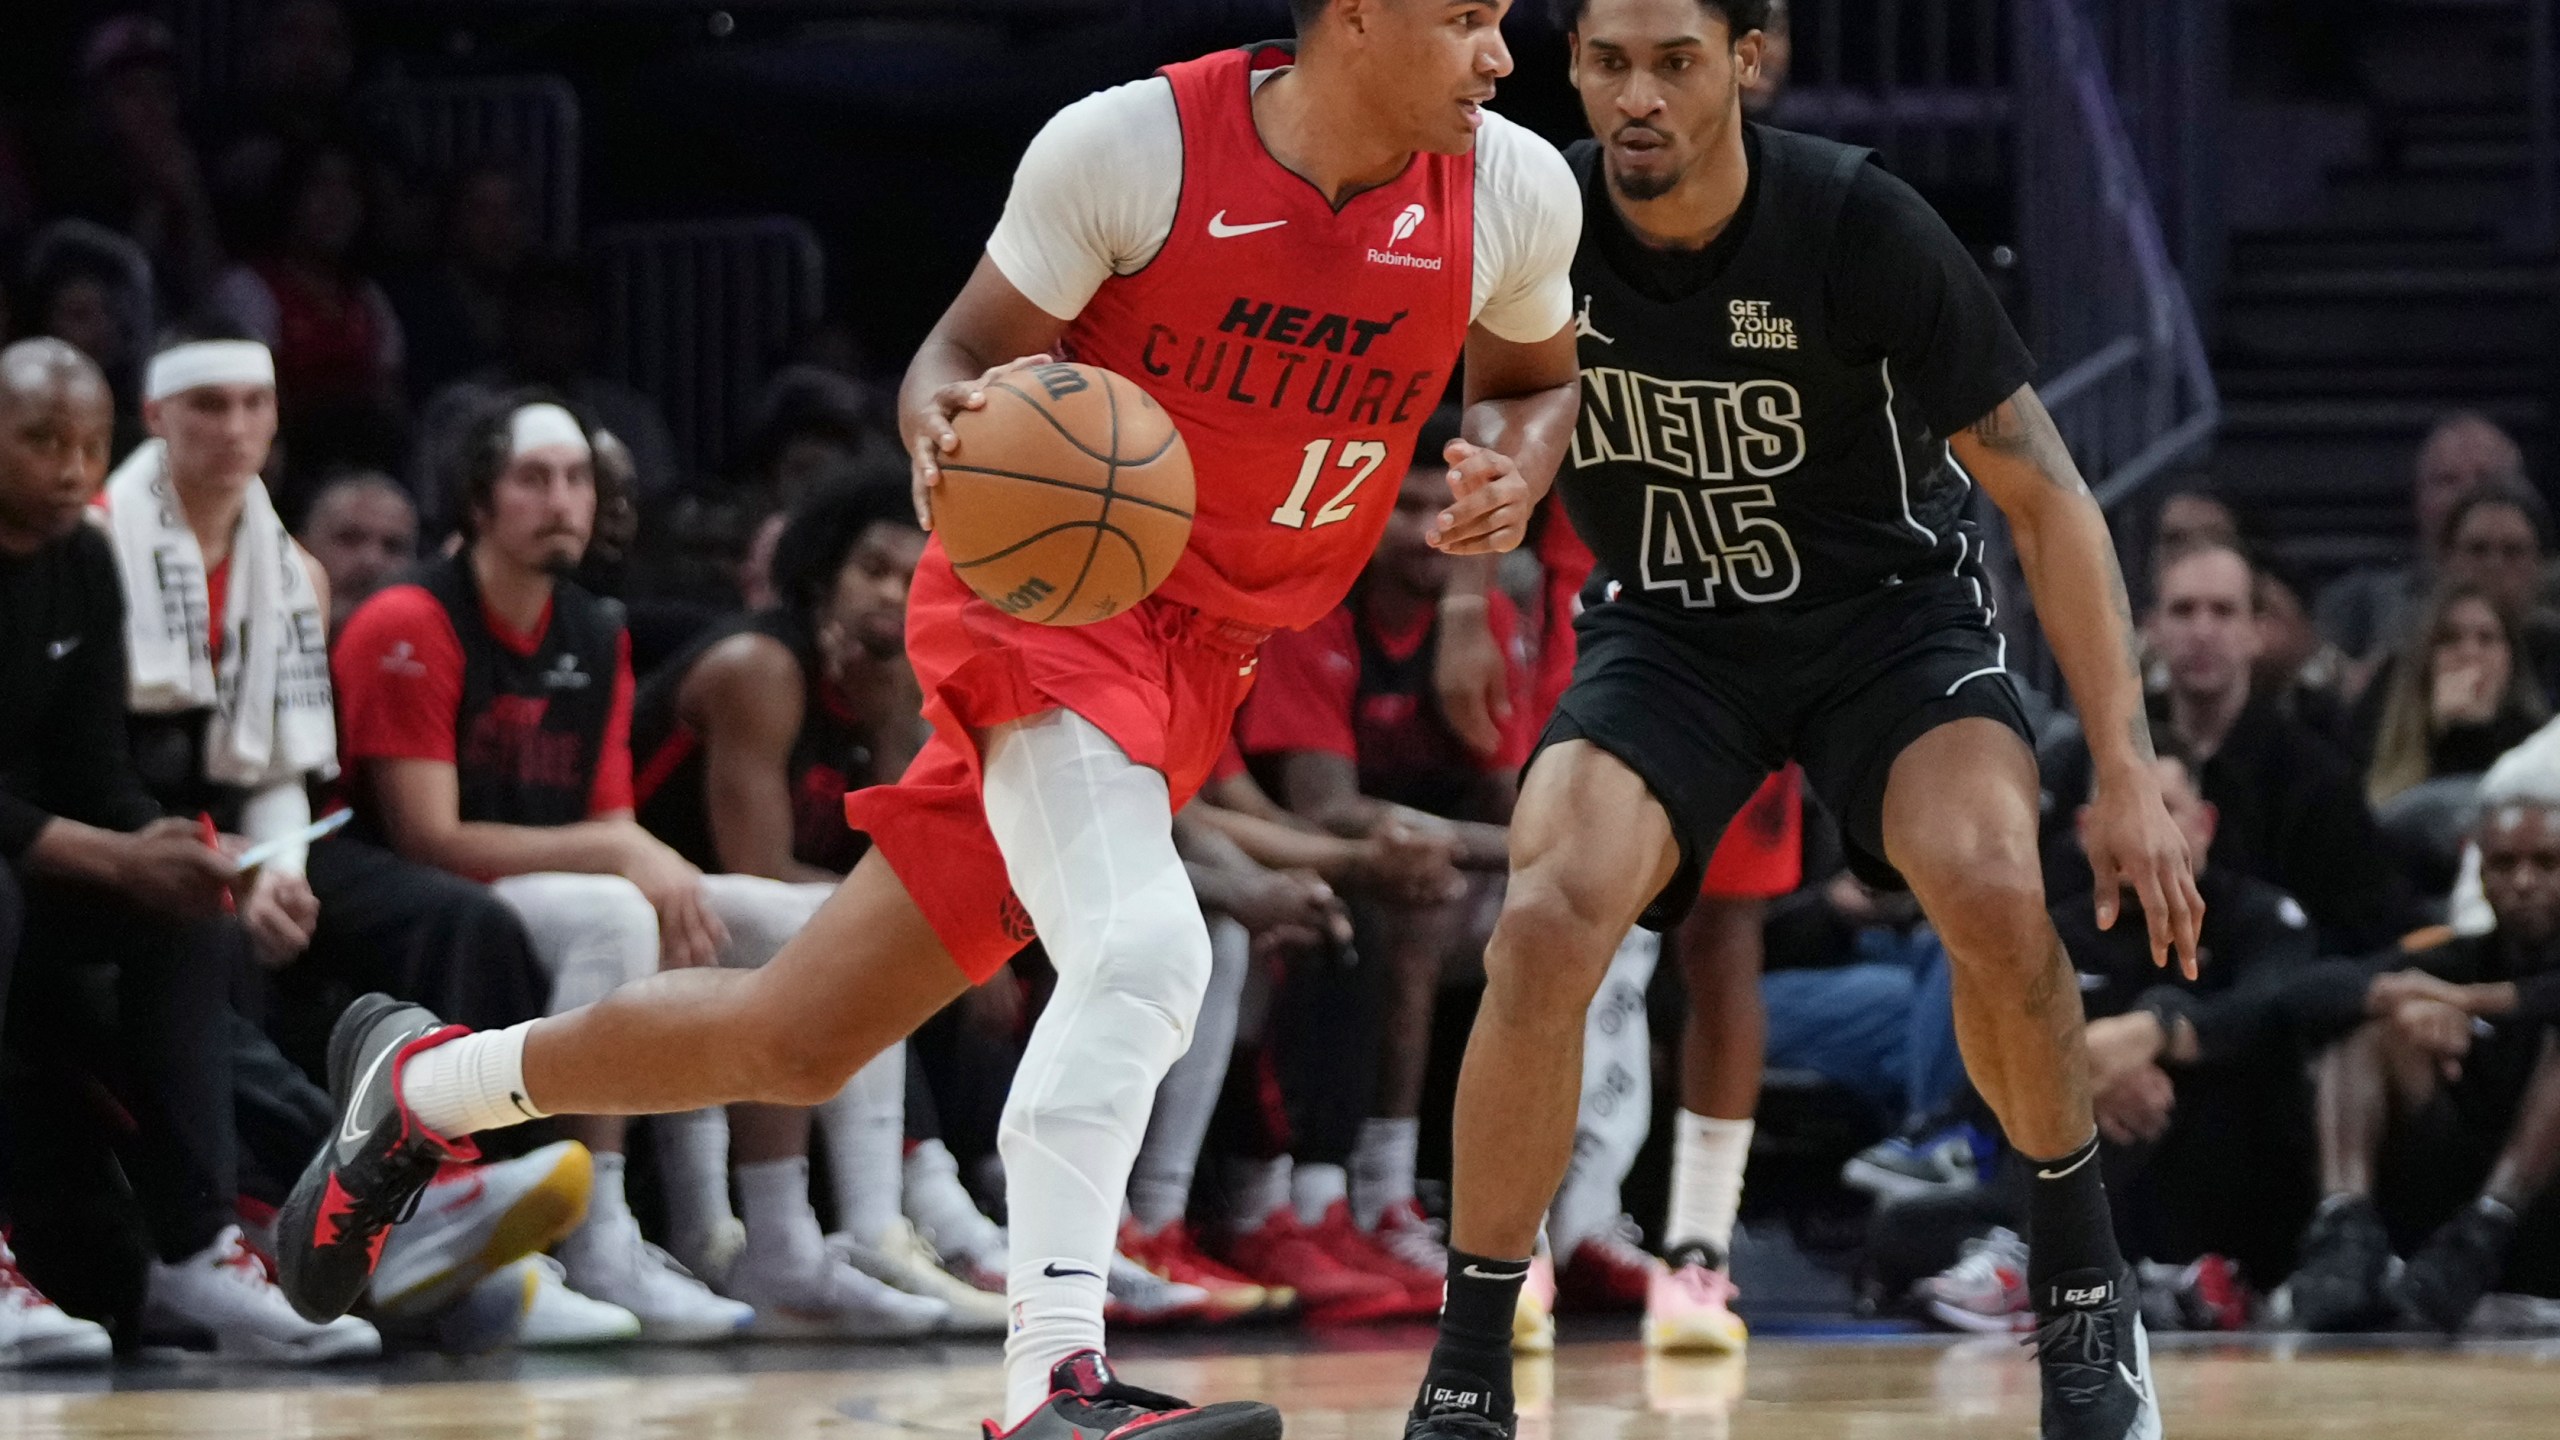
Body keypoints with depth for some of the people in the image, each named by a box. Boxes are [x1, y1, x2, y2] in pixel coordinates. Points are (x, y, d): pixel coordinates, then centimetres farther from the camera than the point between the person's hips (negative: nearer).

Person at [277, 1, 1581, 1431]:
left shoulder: (1511, 189, -5)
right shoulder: (1129, 145, -16)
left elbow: (1539, 381, 15)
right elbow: (960, 358, -4)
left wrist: (1514, 468, -9)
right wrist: (945, 423, -28)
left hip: (1202, 664, 5)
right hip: (1050, 588, -5)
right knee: (1143, 950, -34)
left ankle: (424, 1082, 28)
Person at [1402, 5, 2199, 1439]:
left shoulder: (1859, 227, -22)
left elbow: (2048, 498, -16)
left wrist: (2129, 773, -21)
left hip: (1887, 606, -1)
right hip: (1667, 633, 2)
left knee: (1993, 889, -28)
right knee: (1547, 927, -24)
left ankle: (2086, 1280, -2)